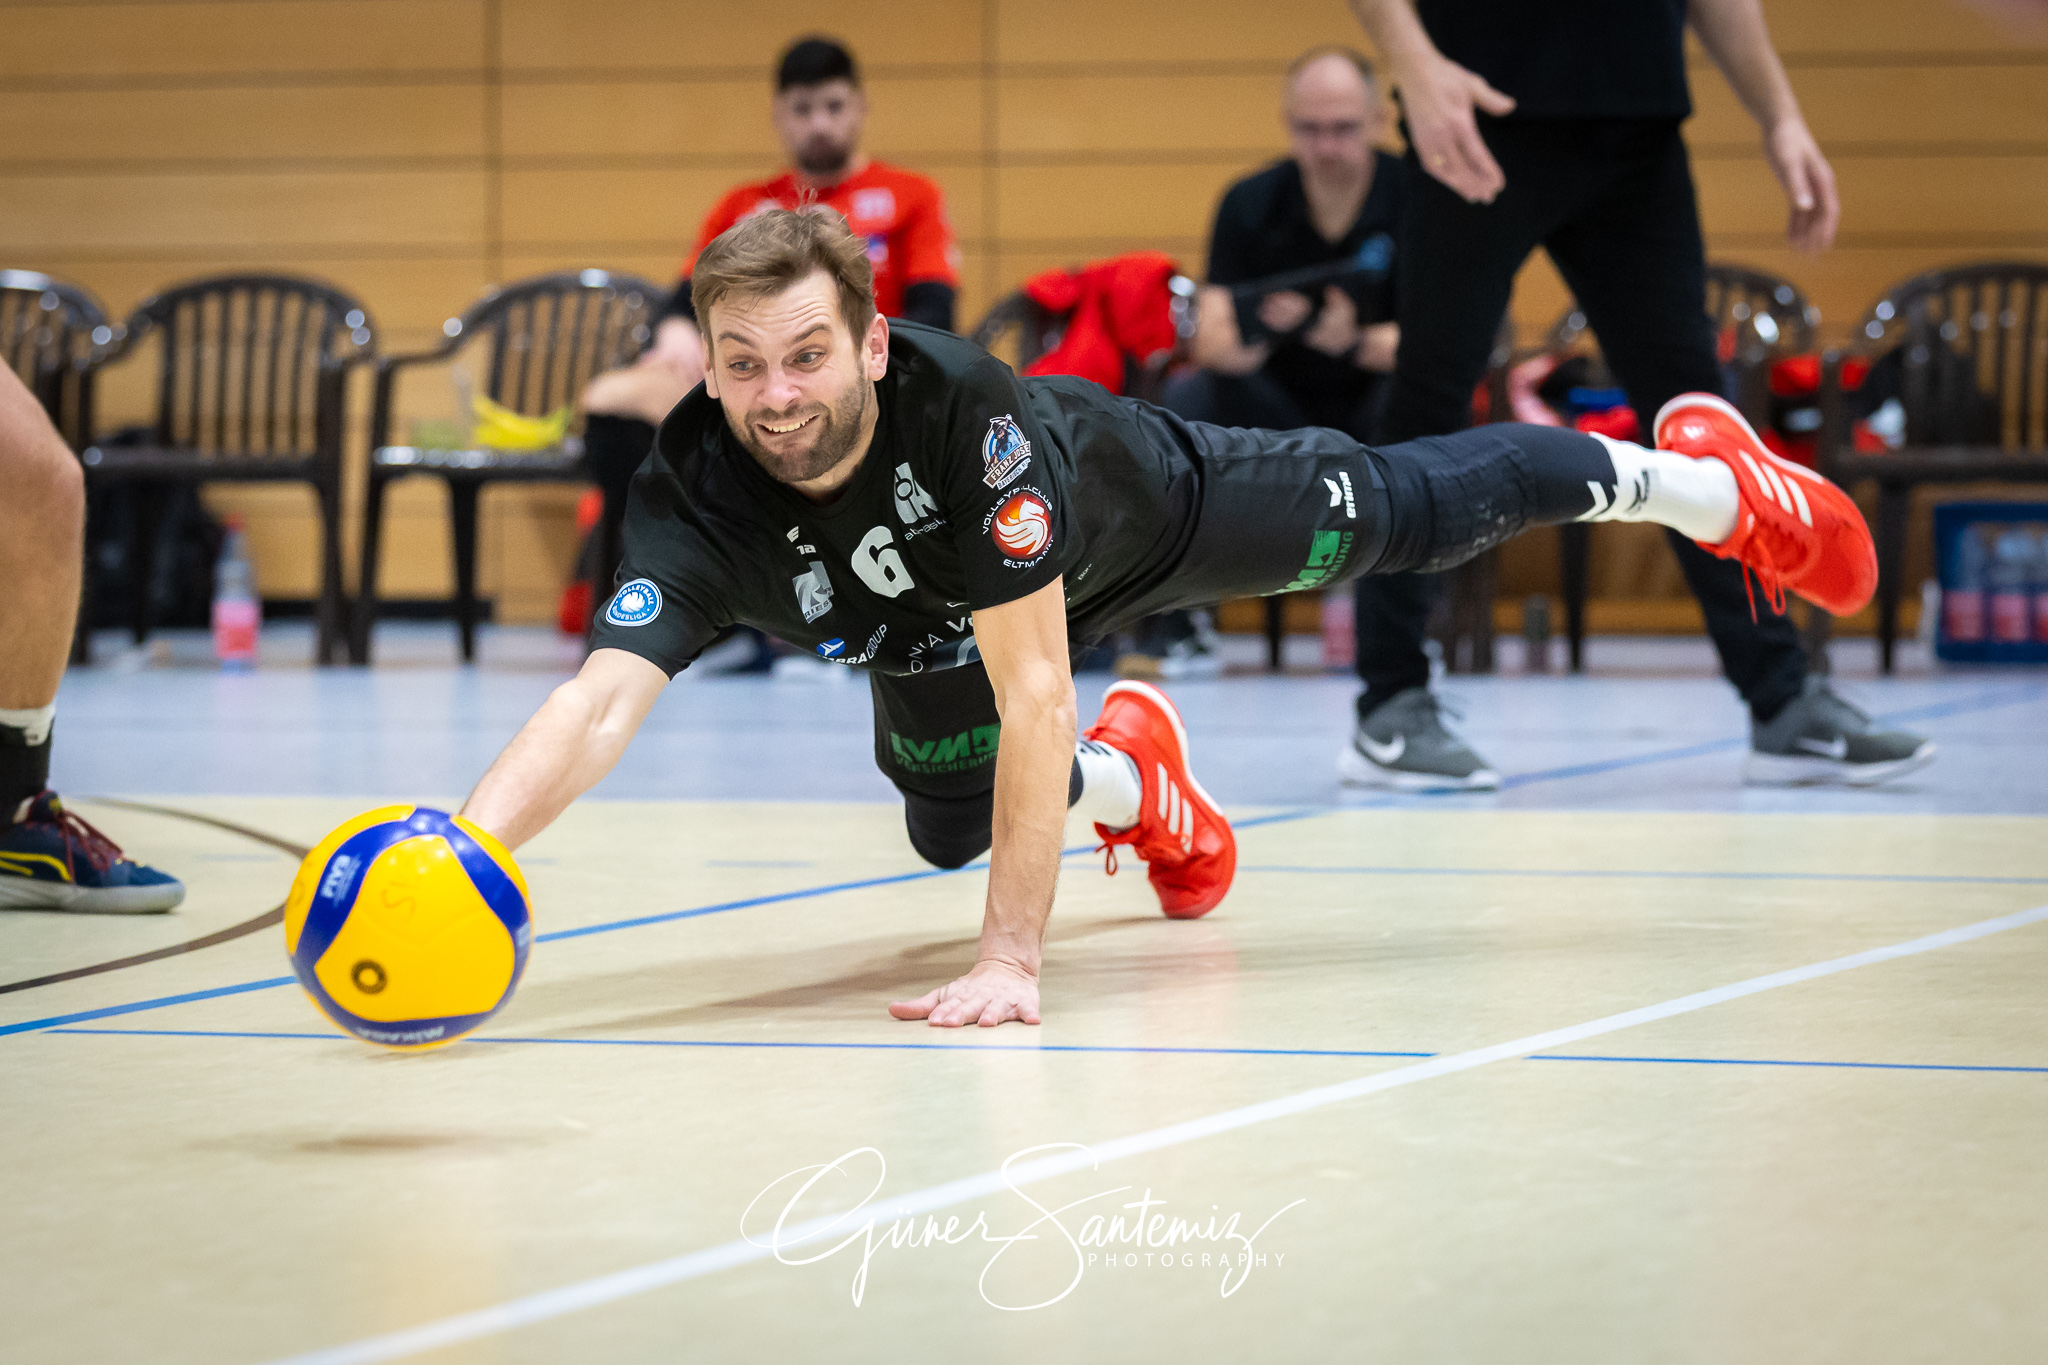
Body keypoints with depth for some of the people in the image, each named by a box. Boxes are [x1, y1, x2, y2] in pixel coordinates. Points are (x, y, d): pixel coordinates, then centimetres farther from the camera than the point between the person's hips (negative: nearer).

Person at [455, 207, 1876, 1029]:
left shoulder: (962, 405, -48)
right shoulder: (694, 502, -41)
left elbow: (1034, 689, -49)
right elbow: (604, 697, -56)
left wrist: (1010, 957, -54)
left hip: (1141, 505, -3)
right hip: (935, 622, 3)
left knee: (1404, 515, 16)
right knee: (948, 828, 21)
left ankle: (1689, 471, 44)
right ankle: (1134, 779, 57)